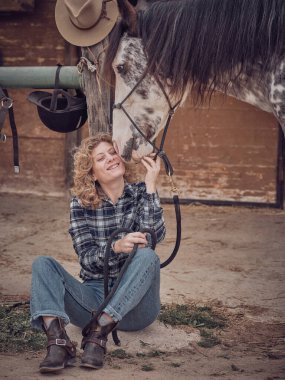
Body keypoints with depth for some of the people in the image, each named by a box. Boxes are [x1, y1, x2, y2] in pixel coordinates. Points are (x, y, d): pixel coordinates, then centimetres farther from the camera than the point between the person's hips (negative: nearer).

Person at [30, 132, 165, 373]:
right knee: (43, 263, -18)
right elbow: (88, 258, -9)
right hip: (93, 297, 1)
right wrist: (116, 247, -29)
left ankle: (99, 335, -33)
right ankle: (58, 342, -40)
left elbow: (155, 236, -16)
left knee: (147, 256, -30)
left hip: (133, 303, -1)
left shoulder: (140, 194, 2)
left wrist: (151, 186, -19)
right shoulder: (81, 204, 2)